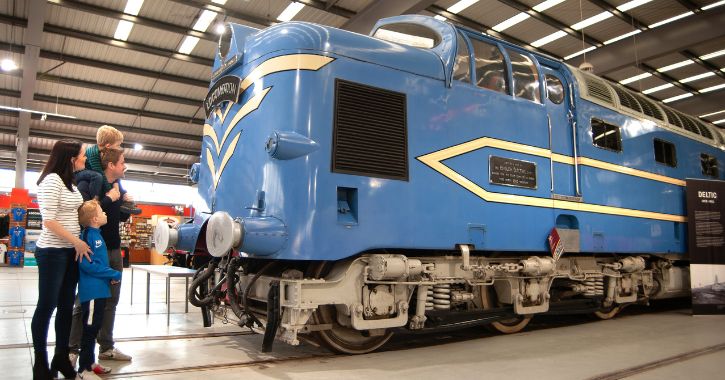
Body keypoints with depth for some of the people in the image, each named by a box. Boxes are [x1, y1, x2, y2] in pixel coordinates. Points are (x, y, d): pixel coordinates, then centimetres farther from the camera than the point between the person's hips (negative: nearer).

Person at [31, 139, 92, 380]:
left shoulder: (71, 182, 12)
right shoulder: (52, 180, -13)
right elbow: (49, 220, -18)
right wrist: (77, 242, -15)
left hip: (71, 251, 8)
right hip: (52, 252, -8)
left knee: (66, 305, 11)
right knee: (47, 305, 1)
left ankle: (61, 357, 21)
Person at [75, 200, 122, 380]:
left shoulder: (97, 234, 11)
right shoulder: (88, 236, -17)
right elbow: (88, 264, -24)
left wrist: (111, 275, 3)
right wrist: (113, 274, -18)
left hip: (99, 289, 9)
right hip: (92, 290, -9)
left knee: (94, 327, 18)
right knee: (90, 328, -1)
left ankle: (89, 362, 30)